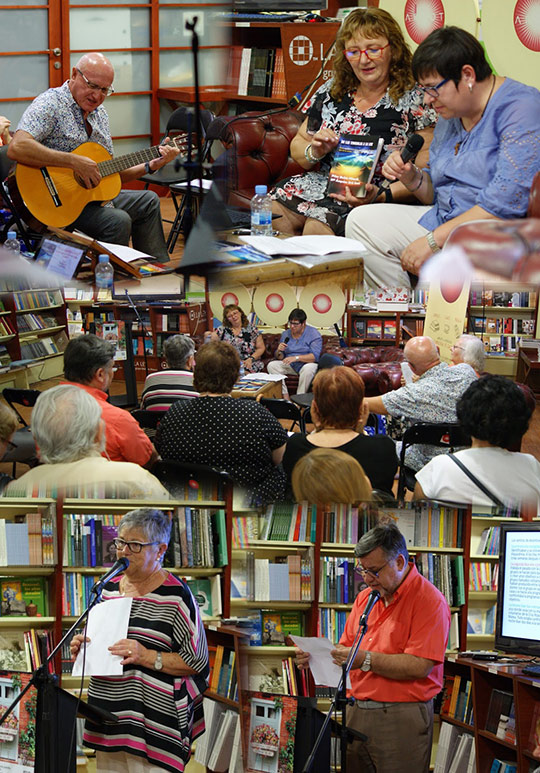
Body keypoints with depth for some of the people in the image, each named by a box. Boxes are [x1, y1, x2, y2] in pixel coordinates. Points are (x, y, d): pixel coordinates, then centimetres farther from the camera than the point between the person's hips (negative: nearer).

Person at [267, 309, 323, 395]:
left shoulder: (313, 333, -4)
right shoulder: (285, 334, 12)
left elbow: (315, 356, -16)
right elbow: (279, 357, 14)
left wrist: (296, 358, -26)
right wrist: (279, 351, -10)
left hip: (306, 363, -5)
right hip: (289, 365, 5)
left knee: (308, 368, -38)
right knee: (271, 365, -20)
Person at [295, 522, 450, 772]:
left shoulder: (429, 600, -10)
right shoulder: (365, 597, 15)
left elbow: (419, 666, -19)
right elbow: (346, 647, 20)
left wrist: (365, 660, -21)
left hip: (402, 721, -7)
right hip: (357, 713, 7)